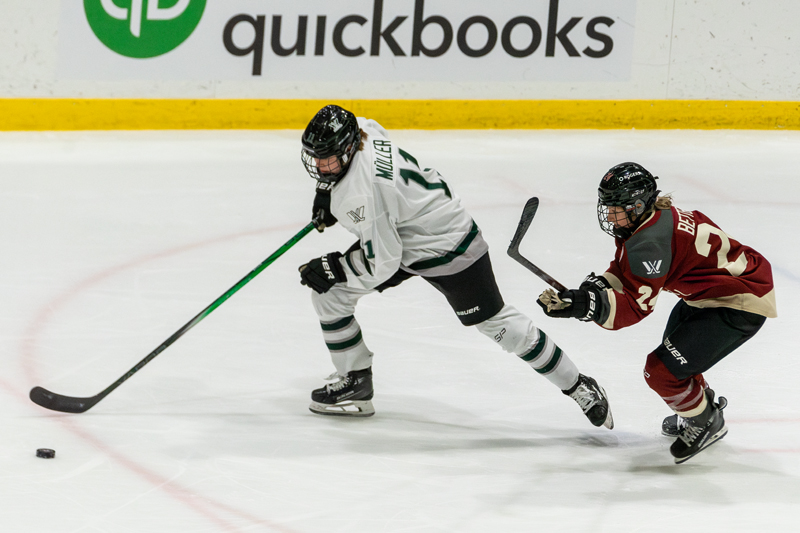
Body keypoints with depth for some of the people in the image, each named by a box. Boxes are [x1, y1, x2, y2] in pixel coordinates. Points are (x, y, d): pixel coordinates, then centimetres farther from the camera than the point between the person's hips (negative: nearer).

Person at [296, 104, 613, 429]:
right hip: (395, 236, 10)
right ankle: (355, 382, 14)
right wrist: (326, 192, 10)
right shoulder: (362, 130, -12)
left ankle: (578, 387, 16)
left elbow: (381, 265, -31)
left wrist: (330, 269, -18)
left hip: (448, 248, -10)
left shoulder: (364, 193, -36)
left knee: (495, 324, 1)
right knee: (328, 293, 1)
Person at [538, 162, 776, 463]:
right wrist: (596, 286, -12)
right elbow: (624, 274, 8)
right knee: (674, 350, 29)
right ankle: (703, 405, 52)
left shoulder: (650, 242, -29)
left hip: (739, 305, -11)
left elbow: (635, 307, -31)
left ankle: (708, 423, 12)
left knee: (663, 371, -12)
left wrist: (587, 305, -44)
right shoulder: (653, 217, 1)